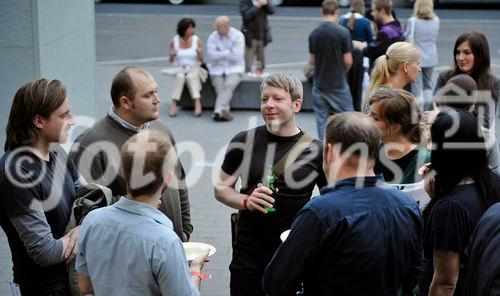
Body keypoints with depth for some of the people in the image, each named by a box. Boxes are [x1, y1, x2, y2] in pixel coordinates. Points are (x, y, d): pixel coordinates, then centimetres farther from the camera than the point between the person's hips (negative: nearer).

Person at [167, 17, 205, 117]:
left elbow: (200, 60, -3)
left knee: (190, 77, -34)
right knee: (180, 77, -34)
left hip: (194, 68, 0)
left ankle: (197, 103, -45)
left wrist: (200, 53, -24)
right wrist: (172, 55, -19)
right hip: (180, 69, 0)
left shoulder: (197, 40, -3)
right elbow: (171, 60, 3)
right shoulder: (174, 41, -2)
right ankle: (173, 104, -35)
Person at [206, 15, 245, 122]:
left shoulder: (238, 36, -3)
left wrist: (220, 54, -6)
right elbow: (212, 55, -11)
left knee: (228, 85, -29)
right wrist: (228, 53, -9)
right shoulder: (212, 37, 4)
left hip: (234, 68, -3)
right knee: (220, 88, -21)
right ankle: (224, 111, -28)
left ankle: (218, 111, -40)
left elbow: (237, 56, -13)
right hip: (217, 69, 3)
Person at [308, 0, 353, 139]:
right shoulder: (343, 32, -13)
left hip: (319, 84, 3)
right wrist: (342, 71, 10)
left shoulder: (314, 33, 0)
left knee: (322, 120, 7)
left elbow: (312, 61, 5)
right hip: (339, 85, -3)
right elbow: (348, 61, -11)